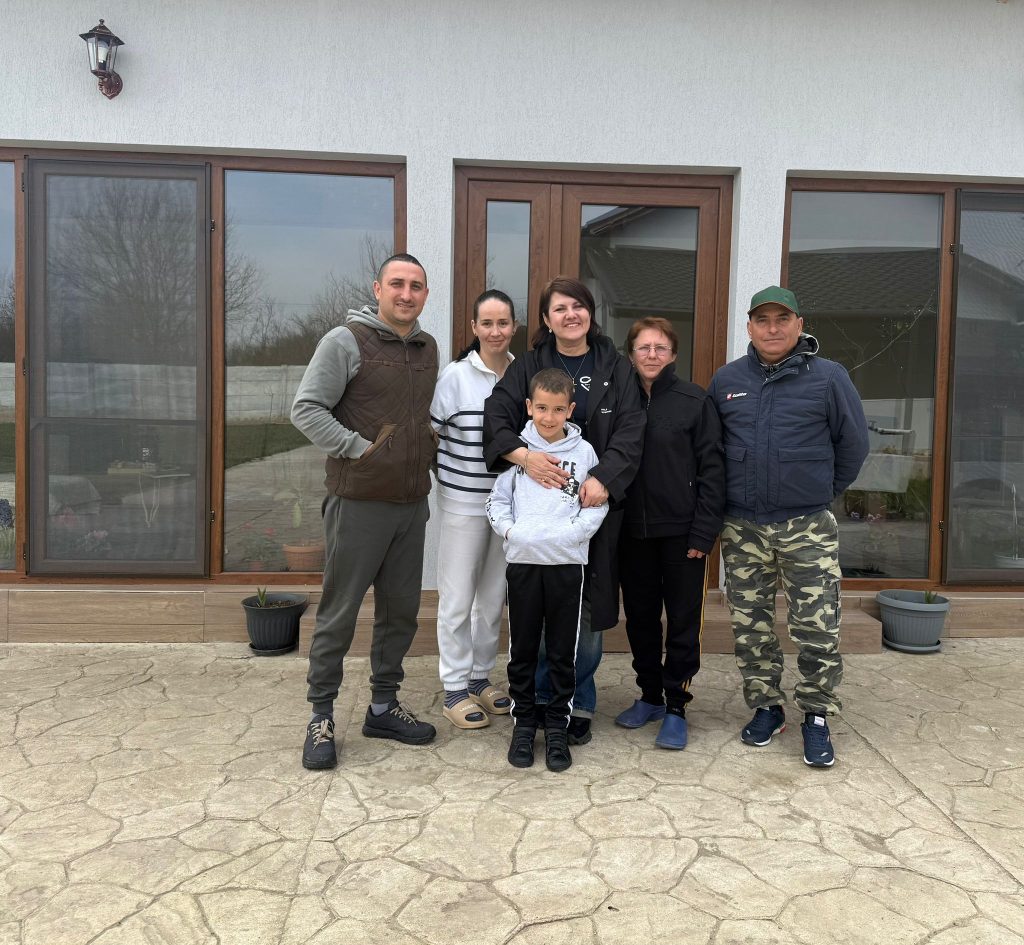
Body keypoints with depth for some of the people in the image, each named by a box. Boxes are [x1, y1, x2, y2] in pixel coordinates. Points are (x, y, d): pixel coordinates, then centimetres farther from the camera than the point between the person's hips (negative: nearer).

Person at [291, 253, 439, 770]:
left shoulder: (428, 348, 12)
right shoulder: (345, 341, -8)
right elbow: (305, 408, -12)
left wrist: (428, 444, 7)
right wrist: (359, 449, -17)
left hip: (412, 504, 7)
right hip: (358, 502, -6)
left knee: (400, 611, 14)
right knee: (339, 613, 2)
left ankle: (383, 706, 29)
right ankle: (321, 718, 16)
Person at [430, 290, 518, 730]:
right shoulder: (456, 376, -8)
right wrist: (444, 472, -12)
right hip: (463, 501, -4)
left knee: (494, 595, 14)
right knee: (457, 598, 2)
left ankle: (481, 677, 30)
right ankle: (455, 688, 16)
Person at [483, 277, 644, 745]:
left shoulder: (616, 369, 7)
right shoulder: (527, 366, 6)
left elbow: (630, 432, -2)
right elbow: (496, 416, -4)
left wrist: (603, 479, -18)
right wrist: (524, 455, -23)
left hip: (595, 502, 0)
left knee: (587, 610, 4)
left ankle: (579, 705, 20)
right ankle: (539, 699, 20)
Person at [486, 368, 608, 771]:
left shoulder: (583, 451, 2)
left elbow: (597, 506, 1)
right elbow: (497, 499, 7)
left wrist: (568, 534, -11)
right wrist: (510, 529, -9)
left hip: (567, 561, 0)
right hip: (522, 560, 1)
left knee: (563, 650, 7)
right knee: (522, 649, 9)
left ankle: (557, 726, 20)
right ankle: (523, 721, 23)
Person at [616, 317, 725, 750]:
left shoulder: (695, 401, -4)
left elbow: (711, 470, -7)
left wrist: (703, 533, -12)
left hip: (681, 532, -3)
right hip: (633, 532, 4)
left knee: (683, 622, 5)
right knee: (640, 618, 14)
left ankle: (676, 706, 17)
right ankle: (649, 695, 30)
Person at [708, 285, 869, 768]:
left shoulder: (829, 377, -3)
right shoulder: (726, 380, 5)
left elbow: (853, 443, 6)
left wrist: (822, 491, 11)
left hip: (808, 528, -2)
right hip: (742, 528, 3)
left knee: (817, 629, -1)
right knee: (750, 626, 10)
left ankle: (816, 718, 16)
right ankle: (765, 708, 26)